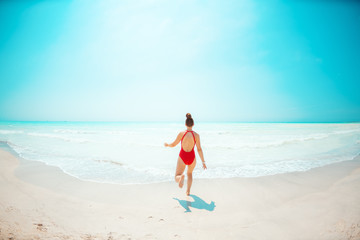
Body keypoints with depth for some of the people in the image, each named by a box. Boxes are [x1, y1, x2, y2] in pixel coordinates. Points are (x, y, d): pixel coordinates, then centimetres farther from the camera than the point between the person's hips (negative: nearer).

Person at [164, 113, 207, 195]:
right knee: (189, 173, 33)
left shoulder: (181, 133, -8)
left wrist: (167, 145, 23)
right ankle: (188, 191, 31)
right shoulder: (196, 135, -9)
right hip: (191, 158, 2)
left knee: (177, 178, 5)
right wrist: (203, 162, -4)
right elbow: (199, 149, -11)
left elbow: (173, 144, 1)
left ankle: (181, 177, -32)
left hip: (182, 157, -1)